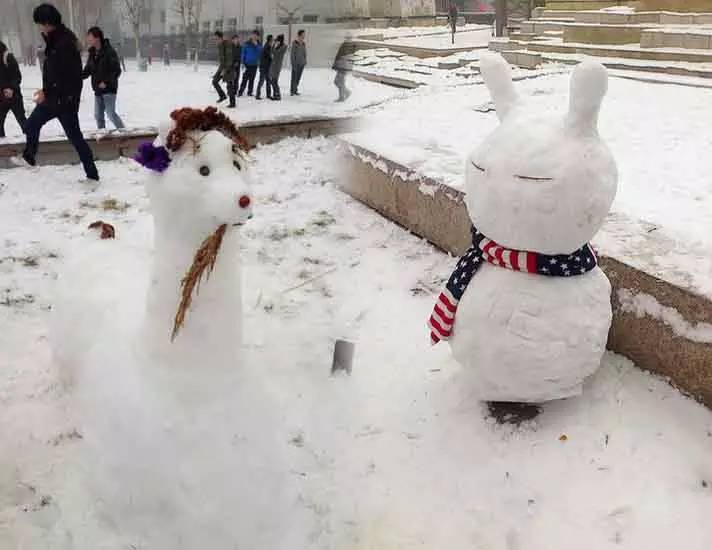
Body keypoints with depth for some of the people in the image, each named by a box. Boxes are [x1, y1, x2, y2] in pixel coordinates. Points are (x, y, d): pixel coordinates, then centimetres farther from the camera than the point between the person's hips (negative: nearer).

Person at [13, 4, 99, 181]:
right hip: (53, 96, 10)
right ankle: (28, 158, 40)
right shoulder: (56, 39, 8)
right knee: (31, 125, 21)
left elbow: (66, 76, -25)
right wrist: (46, 90, 5)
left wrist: (47, 92, -17)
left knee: (75, 137, -3)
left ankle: (92, 174, 6)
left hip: (65, 99, -10)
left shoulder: (65, 42, -22)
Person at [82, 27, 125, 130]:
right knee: (98, 115, 9)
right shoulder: (92, 53, 9)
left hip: (109, 89, -7)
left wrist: (106, 82, -22)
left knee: (111, 114, -11)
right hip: (98, 90, 7)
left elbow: (117, 71, -15)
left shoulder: (109, 52, -12)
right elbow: (87, 70, 14)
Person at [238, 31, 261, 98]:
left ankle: (249, 92, 16)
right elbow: (243, 53, 2)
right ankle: (240, 92, -5)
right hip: (247, 64, -3)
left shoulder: (259, 45, 5)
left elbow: (260, 53, -9)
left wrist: (256, 45, -17)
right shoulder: (247, 44, -2)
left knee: (252, 79, 9)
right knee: (245, 79, -9)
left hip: (254, 65, 3)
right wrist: (243, 62, -4)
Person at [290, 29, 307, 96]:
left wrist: (305, 61, 8)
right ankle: (292, 91, 1)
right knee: (294, 77, -4)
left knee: (298, 77, 8)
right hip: (296, 63, -6)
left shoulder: (304, 44, 8)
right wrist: (293, 63, -14)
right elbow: (292, 53, -10)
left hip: (302, 63, 6)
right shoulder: (295, 43, -8)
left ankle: (295, 90, 16)